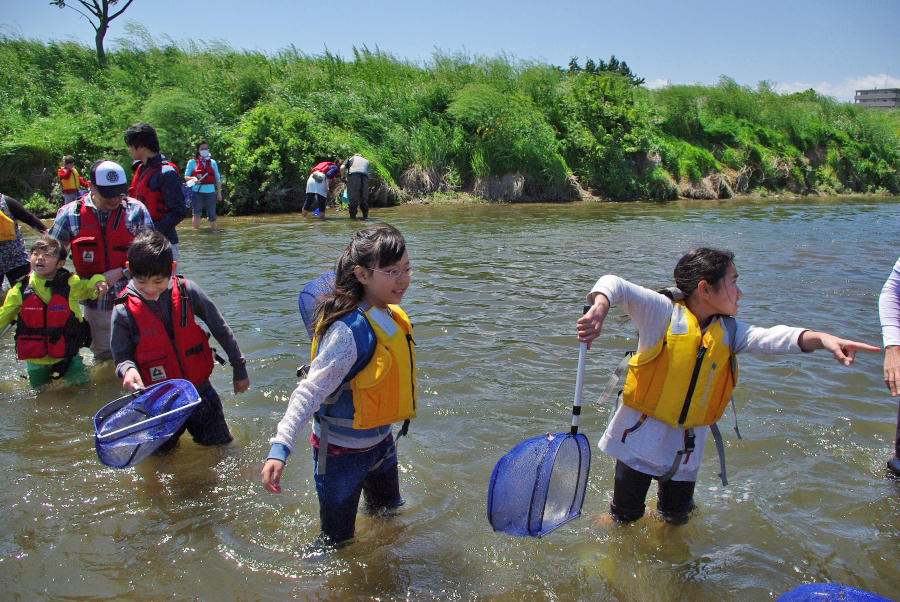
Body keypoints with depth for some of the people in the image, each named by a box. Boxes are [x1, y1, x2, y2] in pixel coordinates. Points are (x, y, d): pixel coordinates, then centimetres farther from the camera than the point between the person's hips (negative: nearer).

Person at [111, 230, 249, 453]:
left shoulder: (187, 291, -11)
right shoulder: (124, 311, -12)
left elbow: (220, 329, 0)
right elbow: (121, 357, -1)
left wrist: (240, 369, 7)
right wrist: (128, 369, -25)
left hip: (201, 391, 1)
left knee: (222, 450, 13)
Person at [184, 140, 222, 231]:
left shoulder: (212, 162, 15)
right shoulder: (192, 162, 8)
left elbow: (217, 179, 15)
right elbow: (186, 176, 7)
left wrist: (219, 192, 9)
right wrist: (193, 179, -15)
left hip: (210, 191, 2)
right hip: (197, 191, -2)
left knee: (212, 215, 0)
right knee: (197, 214, -10)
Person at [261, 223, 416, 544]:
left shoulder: (392, 317, -5)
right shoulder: (348, 331, -31)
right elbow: (310, 391, -36)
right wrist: (279, 448, -45)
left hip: (380, 442, 8)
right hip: (342, 453, -8)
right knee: (337, 542, 9)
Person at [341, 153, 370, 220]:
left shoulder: (351, 159, 26)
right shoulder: (366, 161, 36)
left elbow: (342, 168, 10)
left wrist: (343, 177, 22)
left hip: (353, 175, -2)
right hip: (365, 176, 2)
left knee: (353, 199, 0)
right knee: (364, 198, 12)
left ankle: (353, 216, -1)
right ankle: (365, 215, 12)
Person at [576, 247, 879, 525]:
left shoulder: (729, 331, 3)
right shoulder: (663, 312, -13)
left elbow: (771, 337, -12)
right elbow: (615, 285, -22)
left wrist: (821, 338, -30)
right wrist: (599, 310, -45)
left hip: (686, 442, 5)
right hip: (641, 432, -5)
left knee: (677, 517, 16)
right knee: (626, 515, 6)